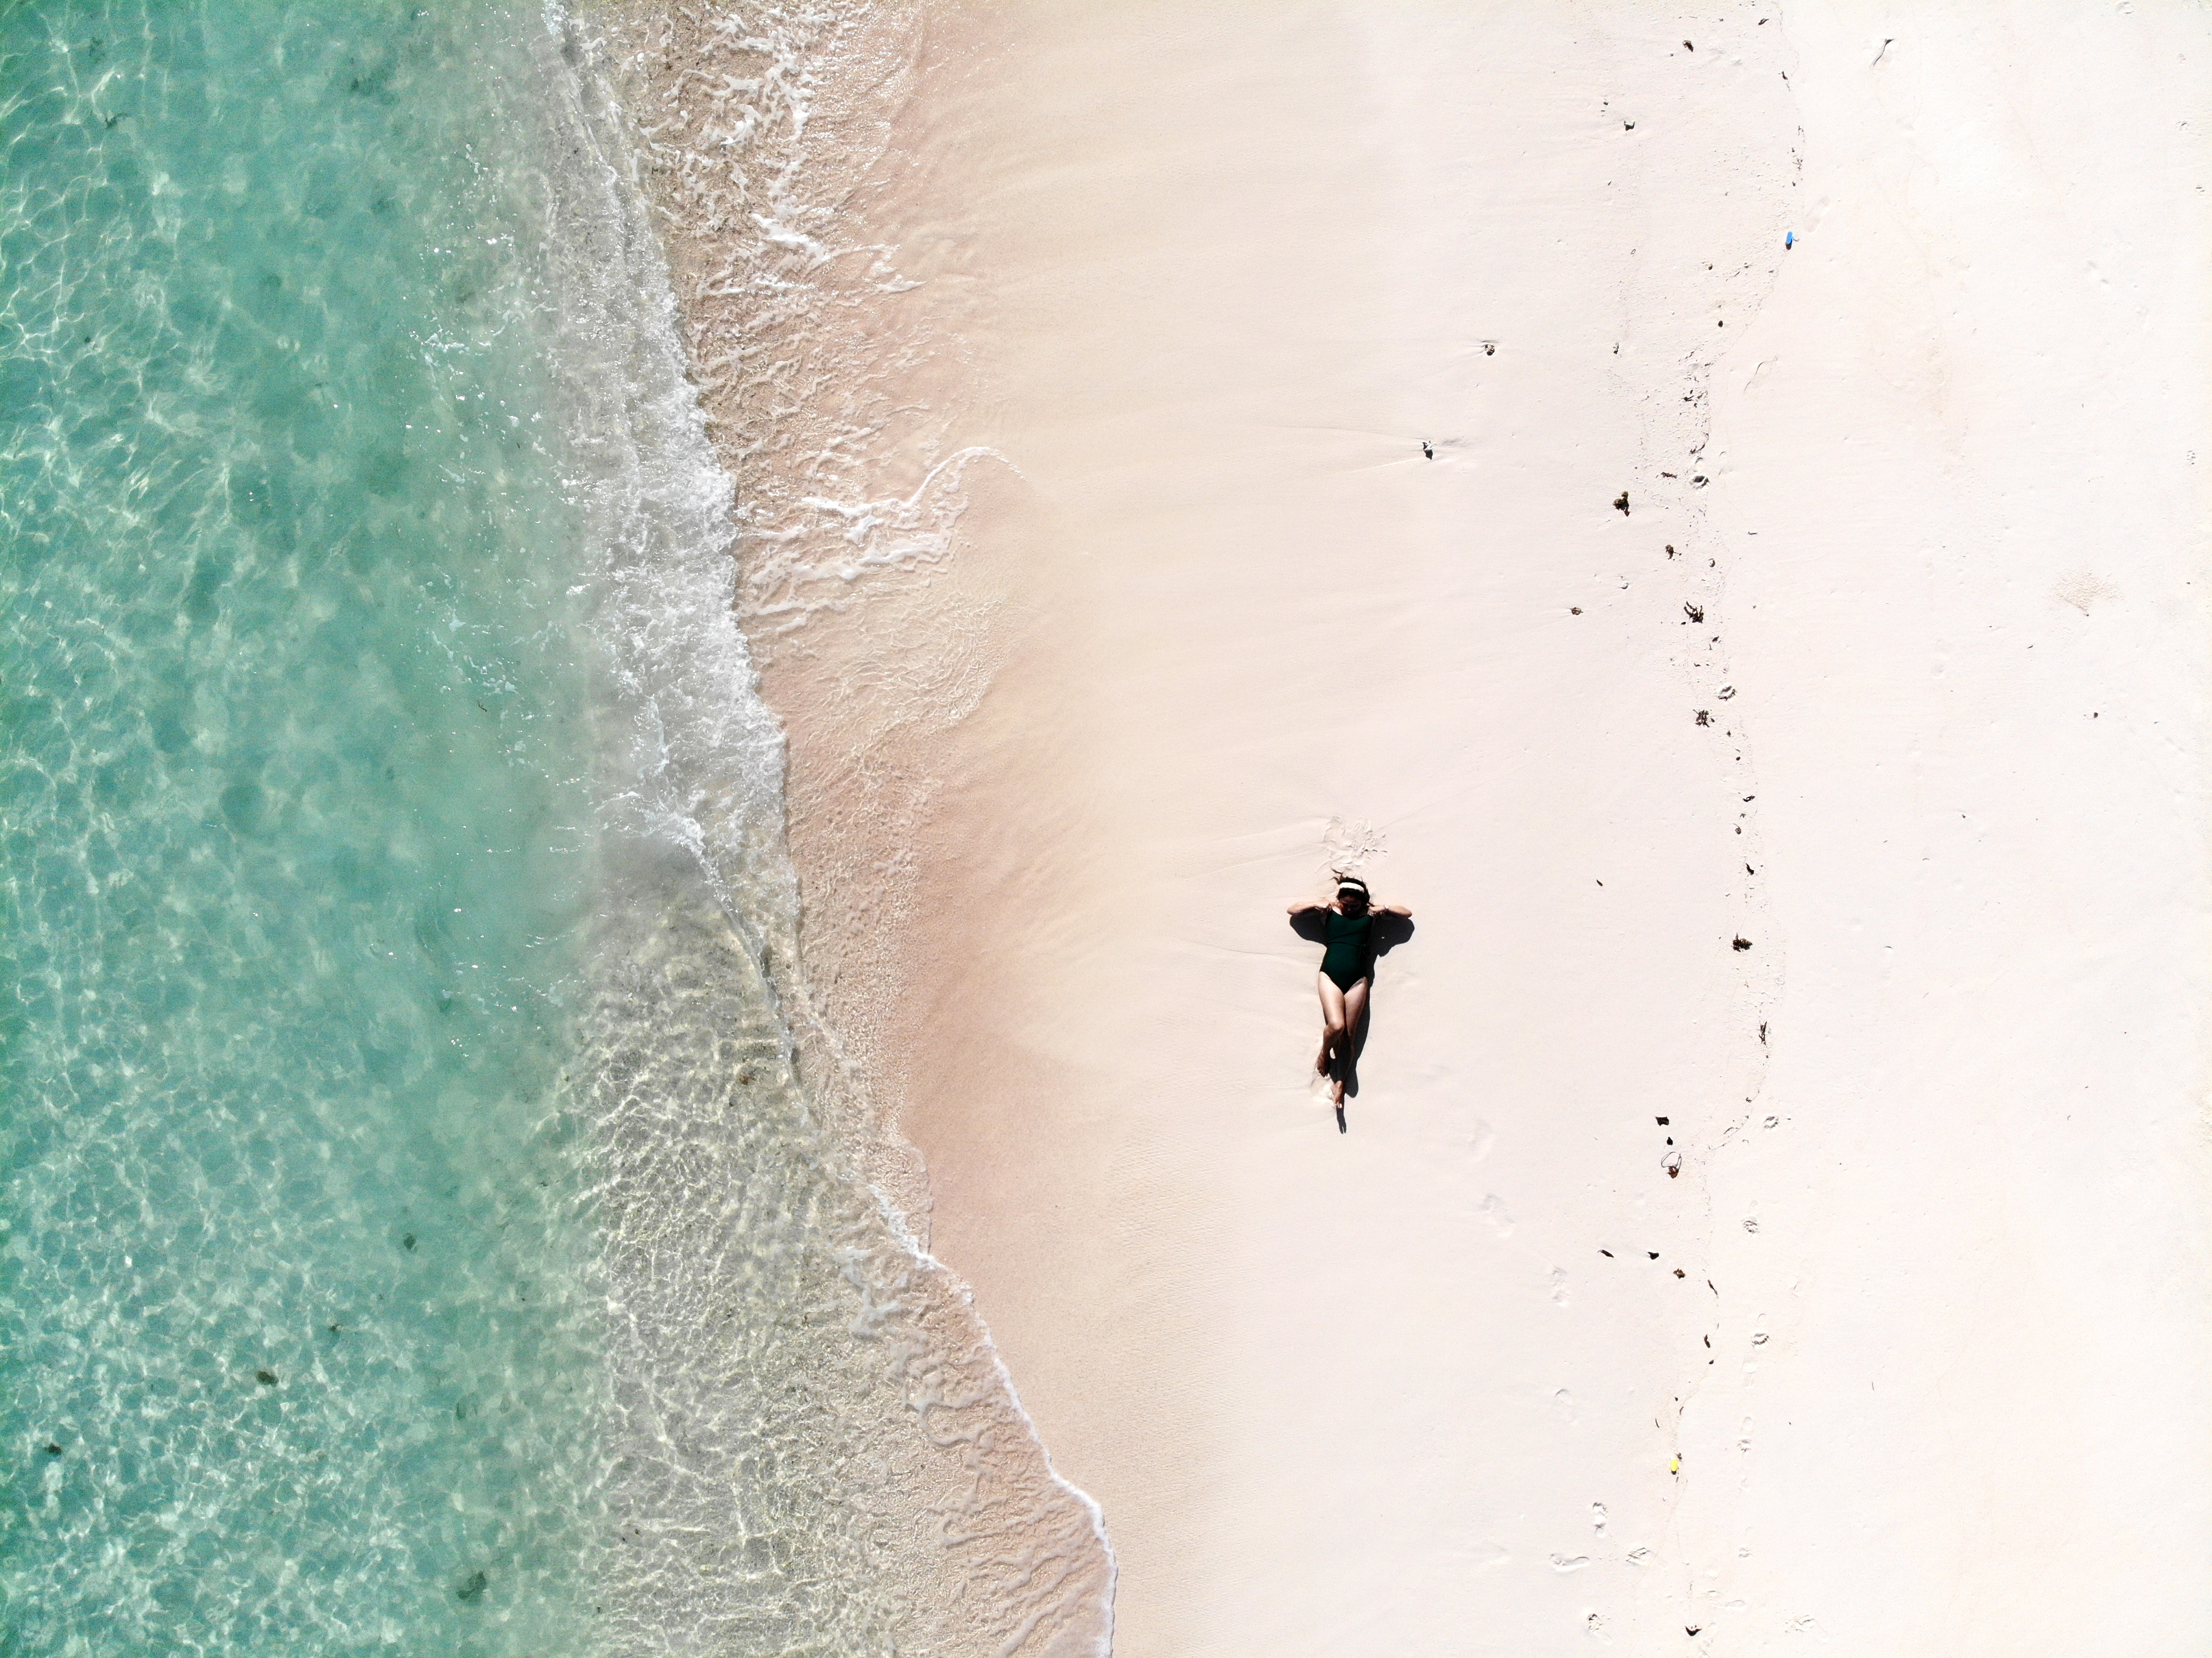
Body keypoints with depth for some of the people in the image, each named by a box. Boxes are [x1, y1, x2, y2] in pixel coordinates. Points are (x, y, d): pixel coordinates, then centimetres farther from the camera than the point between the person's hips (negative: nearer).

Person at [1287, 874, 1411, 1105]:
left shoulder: (1370, 912, 7)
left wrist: (1384, 908, -5)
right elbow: (1293, 910, 12)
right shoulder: (1329, 910, 7)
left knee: (1348, 1034, 1)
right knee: (1336, 1025, -20)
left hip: (1357, 979, 1)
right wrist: (1315, 905, -4)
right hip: (1330, 975, -1)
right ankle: (1324, 1053, 12)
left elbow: (1407, 914, 12)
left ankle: (1339, 1083, 11)